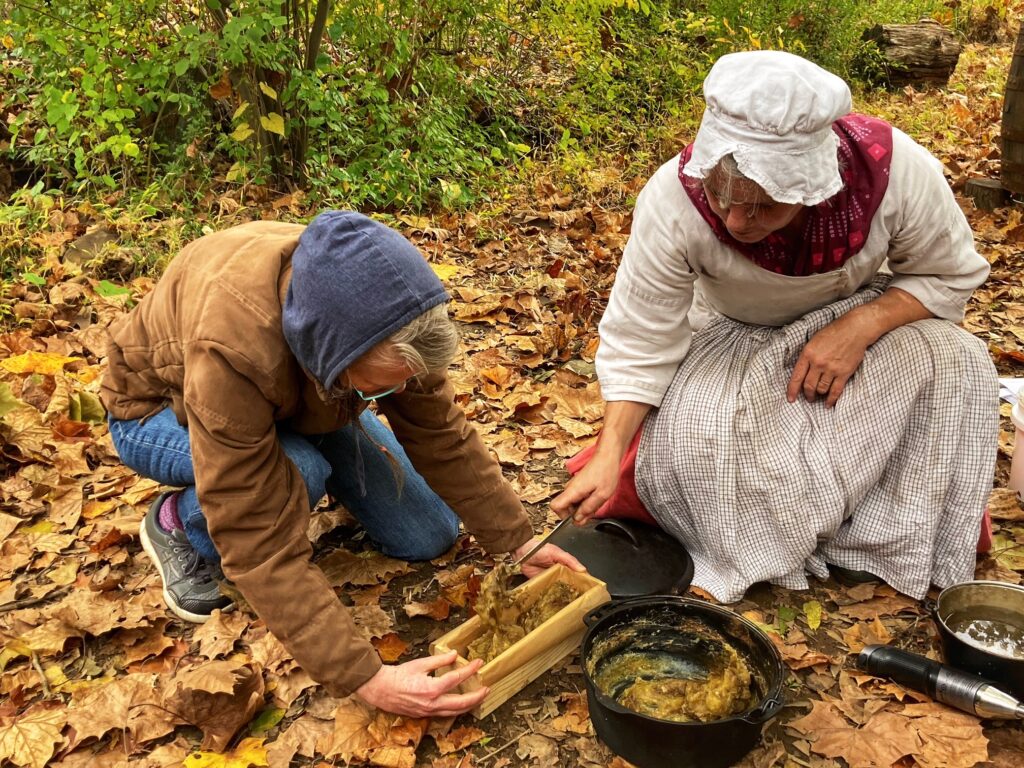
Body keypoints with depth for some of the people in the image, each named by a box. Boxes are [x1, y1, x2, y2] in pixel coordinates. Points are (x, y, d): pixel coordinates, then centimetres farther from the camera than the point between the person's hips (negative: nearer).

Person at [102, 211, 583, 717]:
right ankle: (177, 524, -6)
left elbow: (439, 431, -15)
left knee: (428, 537, -3)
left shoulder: (377, 303, -30)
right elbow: (261, 546, -41)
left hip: (295, 398, 4)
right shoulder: (229, 351, -45)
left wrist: (519, 540, -16)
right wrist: (365, 679, -43)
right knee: (298, 474, -37)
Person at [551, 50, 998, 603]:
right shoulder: (674, 198, -32)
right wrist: (609, 454, -34)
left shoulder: (897, 171, -30)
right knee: (683, 443, -31)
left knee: (956, 362, -28)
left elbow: (952, 276, -12)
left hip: (859, 323, 2)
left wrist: (859, 328, -30)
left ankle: (901, 542, -10)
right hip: (733, 337, -1)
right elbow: (639, 342, -24)